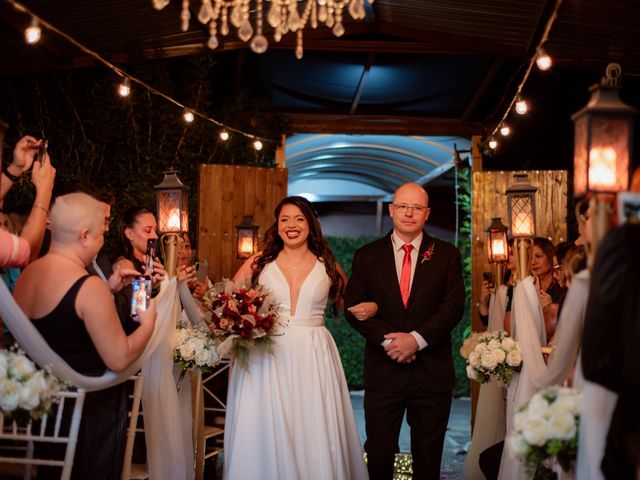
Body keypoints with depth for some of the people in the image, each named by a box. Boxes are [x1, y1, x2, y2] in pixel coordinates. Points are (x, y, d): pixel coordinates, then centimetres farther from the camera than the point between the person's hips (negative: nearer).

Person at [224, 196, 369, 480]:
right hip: (266, 359, 0)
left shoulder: (327, 267, 8)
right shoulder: (258, 264, 5)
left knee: (314, 437, 0)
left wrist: (368, 307, 2)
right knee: (266, 436, 0)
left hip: (313, 361, 1)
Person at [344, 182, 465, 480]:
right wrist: (388, 340, -14)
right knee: (378, 453, 4)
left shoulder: (447, 255, 5)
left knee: (428, 456, 10)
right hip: (383, 371, 0)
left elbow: (454, 306, -4)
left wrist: (417, 339, -16)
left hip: (432, 370, 0)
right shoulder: (367, 256, 6)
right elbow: (353, 307, 0)